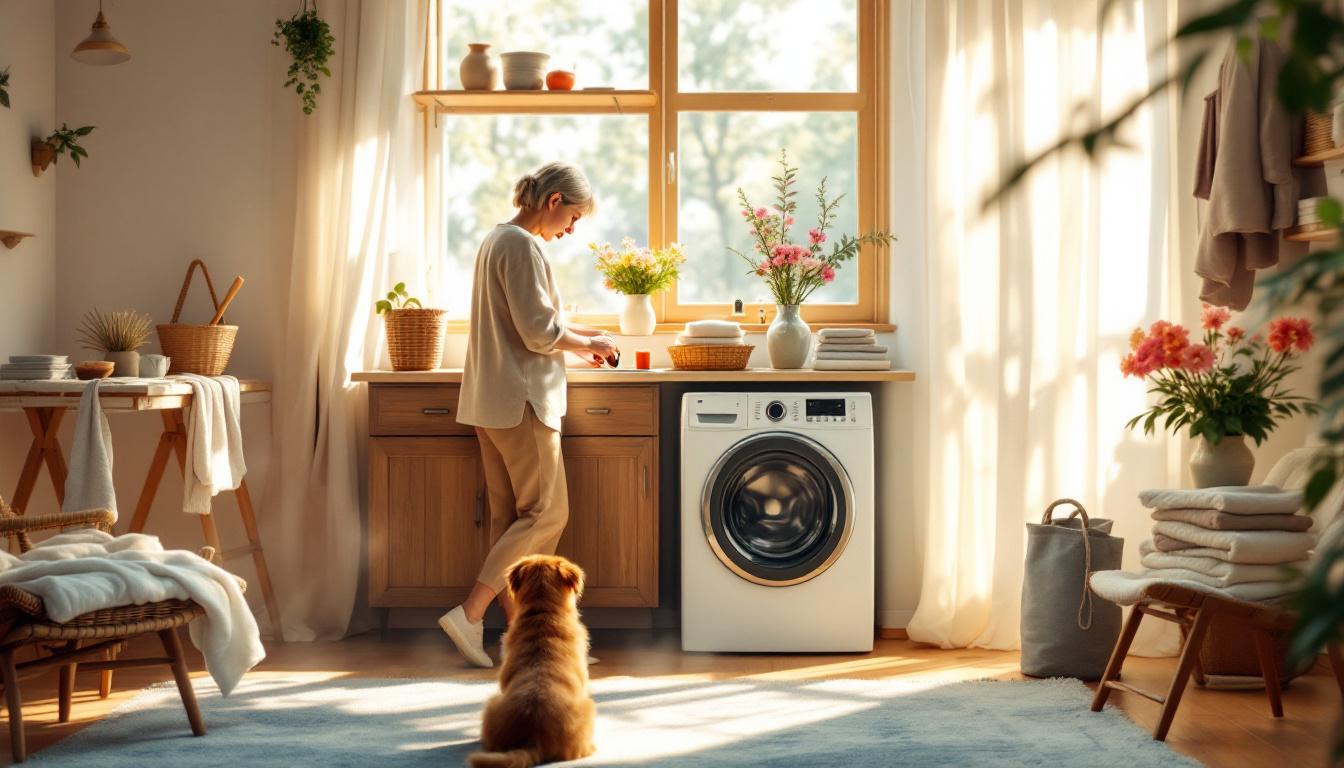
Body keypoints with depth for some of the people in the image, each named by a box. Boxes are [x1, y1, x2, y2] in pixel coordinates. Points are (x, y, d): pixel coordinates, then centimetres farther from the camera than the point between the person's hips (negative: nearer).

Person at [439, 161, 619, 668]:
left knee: (511, 517, 10)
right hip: (521, 400, -10)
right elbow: (539, 332, -19)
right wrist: (588, 344, -3)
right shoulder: (522, 246, -14)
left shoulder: (497, 240, 18)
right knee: (547, 514, -6)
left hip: (494, 400, 10)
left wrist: (575, 339, 17)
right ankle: (469, 614, -8)